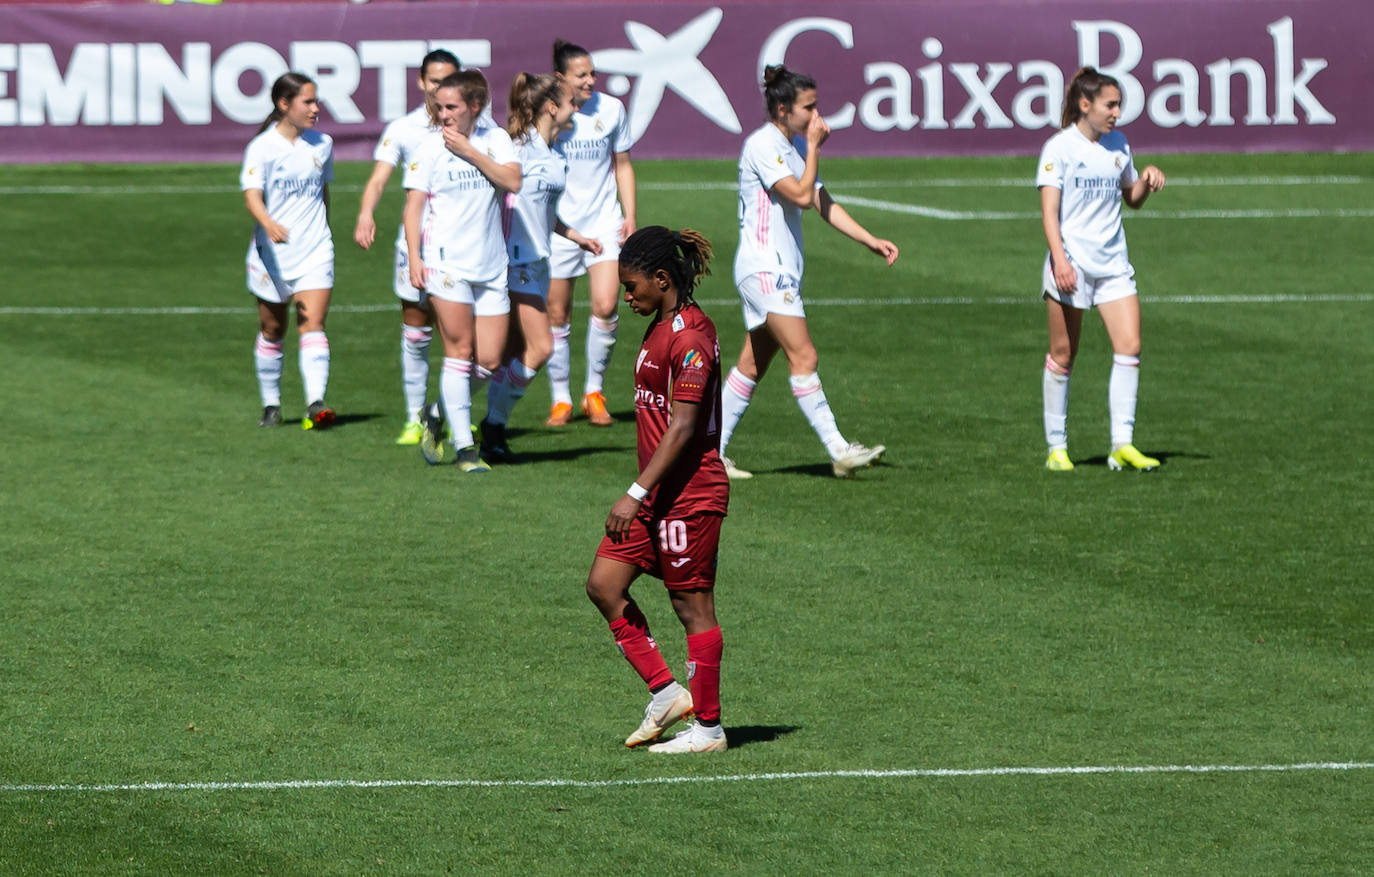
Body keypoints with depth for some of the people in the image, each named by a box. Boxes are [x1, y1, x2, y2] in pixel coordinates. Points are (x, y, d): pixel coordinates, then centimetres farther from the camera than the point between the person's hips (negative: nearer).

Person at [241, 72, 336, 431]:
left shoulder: (322, 144, 6)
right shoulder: (262, 147, -8)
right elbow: (252, 195, -21)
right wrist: (269, 224, -40)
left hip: (314, 251, 2)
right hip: (272, 254, -2)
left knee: (313, 324, -13)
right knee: (272, 330, 10)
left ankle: (315, 403, -24)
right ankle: (271, 404, 25)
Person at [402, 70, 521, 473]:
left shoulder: (495, 139, 7)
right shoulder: (430, 149, 0)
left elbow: (512, 181, -8)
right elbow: (414, 205, 0)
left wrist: (469, 151, -12)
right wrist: (414, 258, -9)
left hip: (490, 267, 4)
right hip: (446, 262, -3)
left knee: (489, 361, 1)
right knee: (460, 350, -8)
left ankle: (438, 419, 23)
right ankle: (464, 446, -3)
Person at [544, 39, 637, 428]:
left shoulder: (611, 109, 1)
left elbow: (622, 165, 11)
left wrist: (630, 216, 5)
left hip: (603, 222, 1)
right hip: (557, 226, -1)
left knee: (605, 307, -13)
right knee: (556, 316, 3)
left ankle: (594, 392, 3)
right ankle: (561, 399, 16)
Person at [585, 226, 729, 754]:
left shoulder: (689, 337, -18)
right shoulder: (662, 328, 13)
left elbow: (682, 428, -22)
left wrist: (637, 493, -23)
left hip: (689, 493, -10)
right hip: (658, 494, 10)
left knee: (692, 605, -2)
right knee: (604, 584, 5)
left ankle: (709, 727, 7)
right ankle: (665, 692, 11)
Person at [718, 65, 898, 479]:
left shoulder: (797, 146, 15)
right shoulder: (763, 145, -14)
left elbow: (822, 203, 17)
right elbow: (801, 195, -20)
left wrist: (871, 240, 10)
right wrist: (814, 147, -12)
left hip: (782, 270, 10)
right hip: (763, 269, -10)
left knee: (752, 365, 9)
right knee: (804, 356, -14)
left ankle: (712, 451, 13)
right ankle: (838, 451, -17)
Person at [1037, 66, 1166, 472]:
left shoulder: (1118, 145, 11)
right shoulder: (1059, 148, -5)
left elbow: (1132, 198, 24)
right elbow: (1049, 210, -10)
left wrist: (1147, 181, 1)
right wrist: (1059, 258, -22)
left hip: (1113, 264, 5)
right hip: (1071, 266, -5)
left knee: (1130, 346, -8)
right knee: (1063, 355, 1)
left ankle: (1122, 444, -7)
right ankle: (1056, 447, 10)